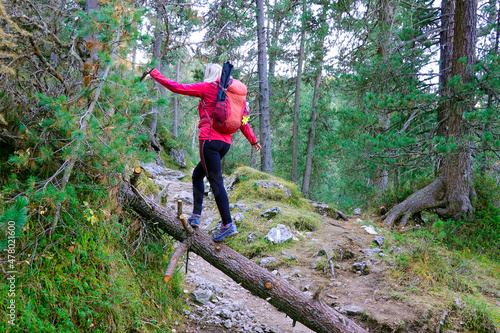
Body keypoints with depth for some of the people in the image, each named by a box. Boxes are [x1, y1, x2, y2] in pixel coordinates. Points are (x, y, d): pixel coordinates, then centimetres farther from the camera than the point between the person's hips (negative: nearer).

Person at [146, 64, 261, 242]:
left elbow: (176, 87, -1)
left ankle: (228, 225, -9)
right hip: (226, 142, 8)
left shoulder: (208, 87, -1)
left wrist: (155, 74, 12)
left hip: (210, 140, -7)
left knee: (216, 183, -7)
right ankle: (196, 216, 17)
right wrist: (252, 140, 29)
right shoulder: (231, 92, 17)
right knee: (197, 174, 20)